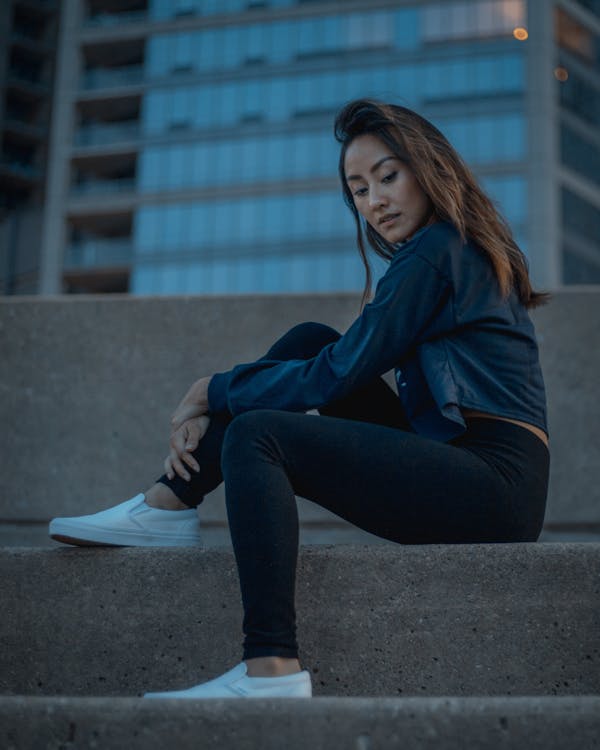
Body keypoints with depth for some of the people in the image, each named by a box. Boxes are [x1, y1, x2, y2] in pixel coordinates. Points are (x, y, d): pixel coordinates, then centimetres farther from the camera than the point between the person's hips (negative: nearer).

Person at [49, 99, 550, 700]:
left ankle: (271, 672, -29)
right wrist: (212, 414, 10)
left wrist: (214, 392, 2)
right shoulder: (461, 250, 22)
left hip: (495, 484, -10)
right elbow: (331, 364, 19)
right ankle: (169, 505, 5)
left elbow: (335, 375, -11)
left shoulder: (434, 250, -8)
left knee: (257, 434, -19)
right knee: (308, 340, 9)